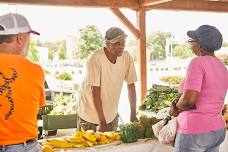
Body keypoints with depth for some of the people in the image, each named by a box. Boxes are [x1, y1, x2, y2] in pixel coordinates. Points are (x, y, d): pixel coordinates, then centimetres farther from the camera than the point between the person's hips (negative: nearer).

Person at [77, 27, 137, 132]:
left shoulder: (126, 57, -11)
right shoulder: (95, 58, -25)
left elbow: (131, 85, -5)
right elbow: (95, 92, -24)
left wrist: (133, 115, -8)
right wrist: (102, 122, -24)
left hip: (111, 113, 4)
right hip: (90, 112, -4)